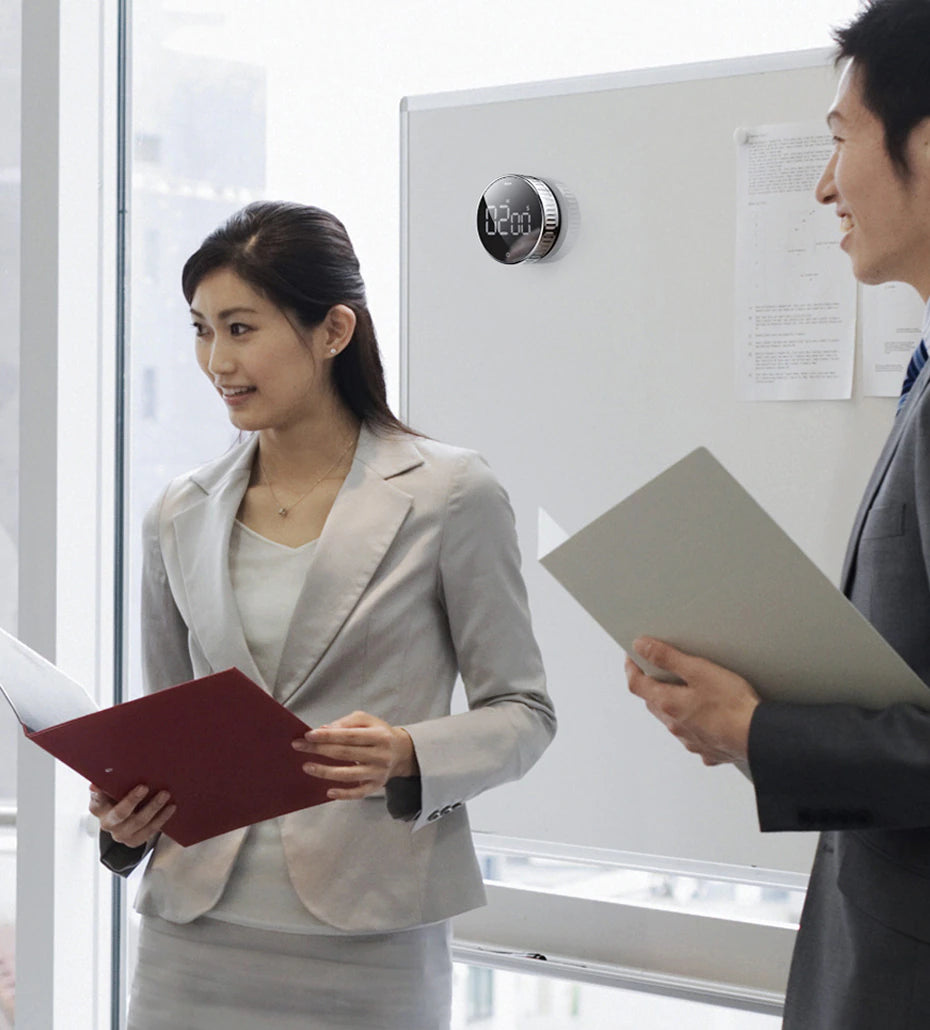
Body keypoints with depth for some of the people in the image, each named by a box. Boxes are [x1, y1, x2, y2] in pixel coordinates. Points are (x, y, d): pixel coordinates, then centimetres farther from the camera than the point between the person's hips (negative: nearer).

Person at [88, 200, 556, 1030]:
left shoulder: (449, 496, -3)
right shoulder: (182, 517, 9)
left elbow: (523, 710, 0)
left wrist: (407, 756, -18)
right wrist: (125, 813, -3)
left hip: (369, 941, -3)